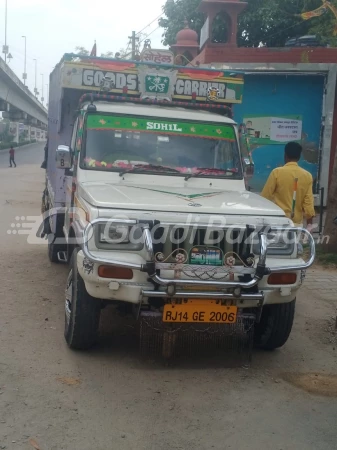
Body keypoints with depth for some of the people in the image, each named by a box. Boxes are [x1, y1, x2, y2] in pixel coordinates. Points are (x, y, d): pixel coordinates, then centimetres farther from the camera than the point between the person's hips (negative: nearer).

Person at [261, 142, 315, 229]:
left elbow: (266, 196, -3)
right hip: (297, 222, 3)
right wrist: (309, 224, 7)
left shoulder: (277, 172, -8)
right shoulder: (307, 176, 1)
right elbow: (308, 202, 0)